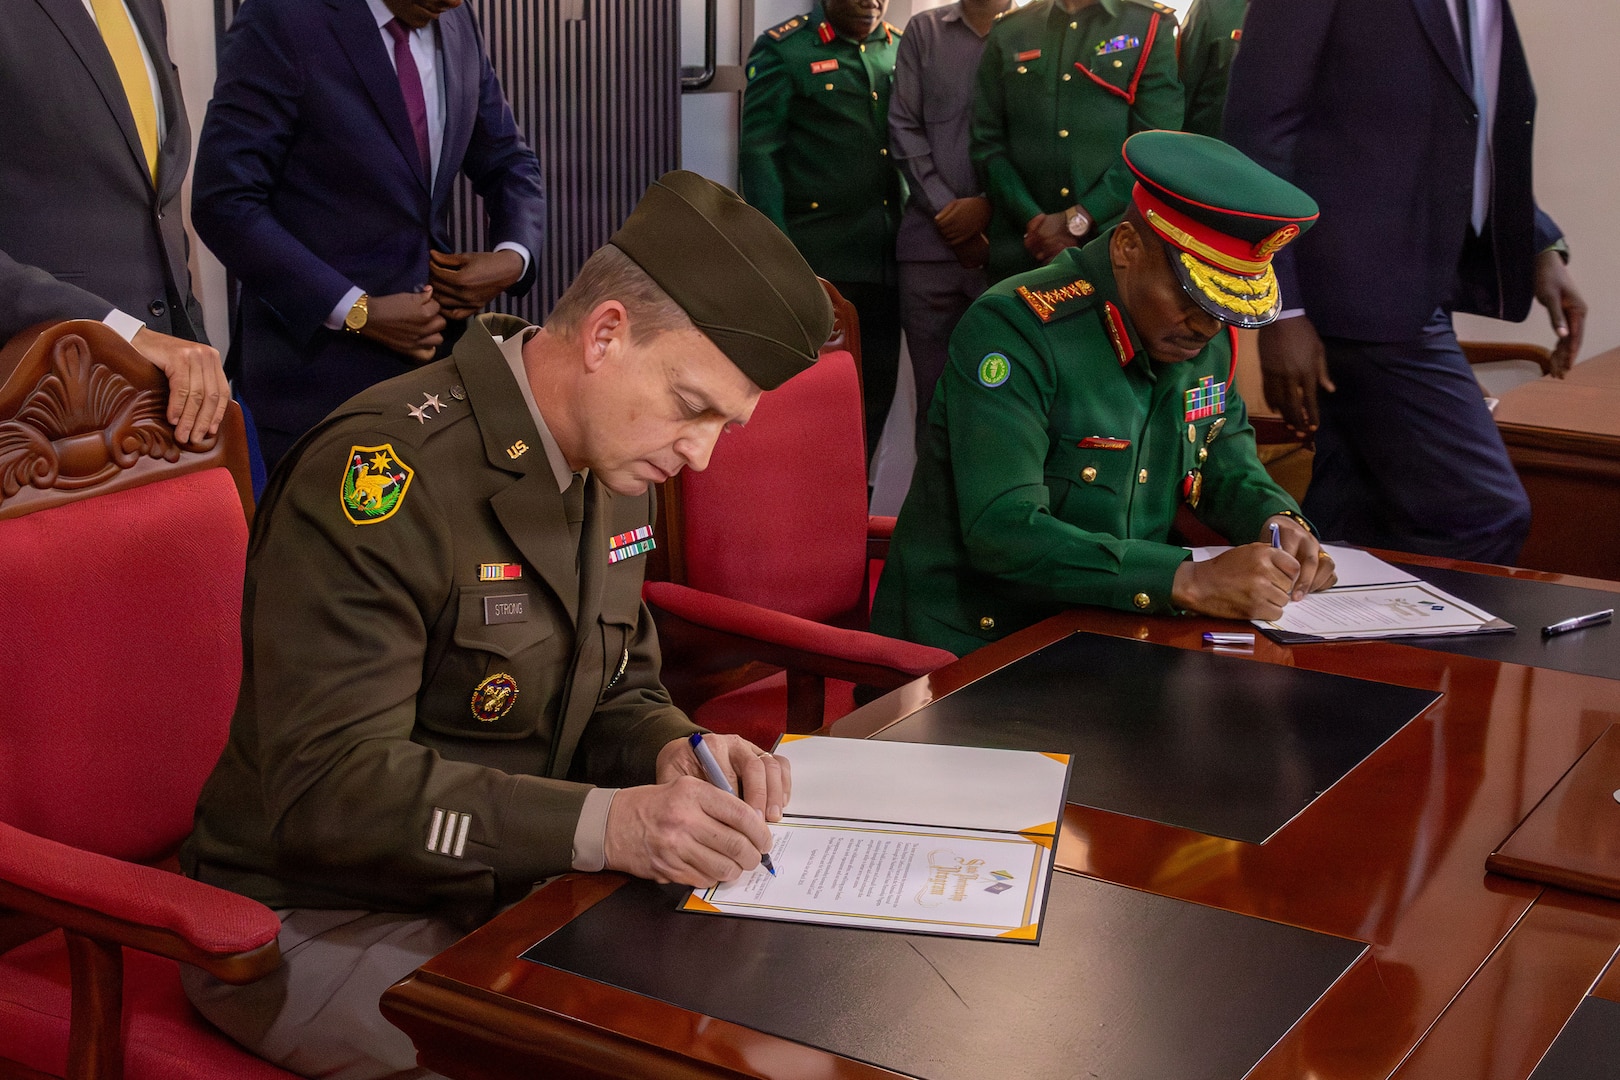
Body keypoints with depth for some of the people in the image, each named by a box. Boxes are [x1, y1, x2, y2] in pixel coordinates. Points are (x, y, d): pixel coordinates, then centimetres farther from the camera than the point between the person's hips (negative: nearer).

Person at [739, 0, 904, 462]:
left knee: (877, 390, 9)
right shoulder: (783, 49, -3)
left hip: (886, 257, 5)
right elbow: (758, 153, -6)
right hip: (820, 262, -5)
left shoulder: (899, 50, 13)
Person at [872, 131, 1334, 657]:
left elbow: (1227, 467, 21)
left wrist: (1276, 519, -2)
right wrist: (1189, 582, -34)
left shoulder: (1208, 336, 4)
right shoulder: (1013, 329, -19)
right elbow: (1001, 533, -29)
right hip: (973, 647, -7)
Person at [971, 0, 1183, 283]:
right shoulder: (1008, 31, 7)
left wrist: (1079, 220, -13)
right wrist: (1033, 221, -10)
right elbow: (988, 144, 4)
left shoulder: (1152, 27, 1)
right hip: (1023, 245, 2)